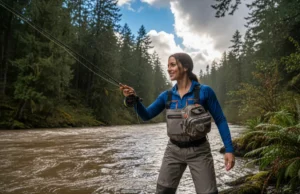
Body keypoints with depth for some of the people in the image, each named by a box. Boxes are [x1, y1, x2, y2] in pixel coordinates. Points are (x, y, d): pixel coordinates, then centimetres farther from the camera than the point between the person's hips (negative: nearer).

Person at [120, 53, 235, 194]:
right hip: (174, 151, 4)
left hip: (198, 151, -3)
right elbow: (146, 115, 2)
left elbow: (220, 120, -6)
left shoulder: (204, 91, -11)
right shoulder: (166, 96, 0)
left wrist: (229, 149, -10)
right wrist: (133, 98, -15)